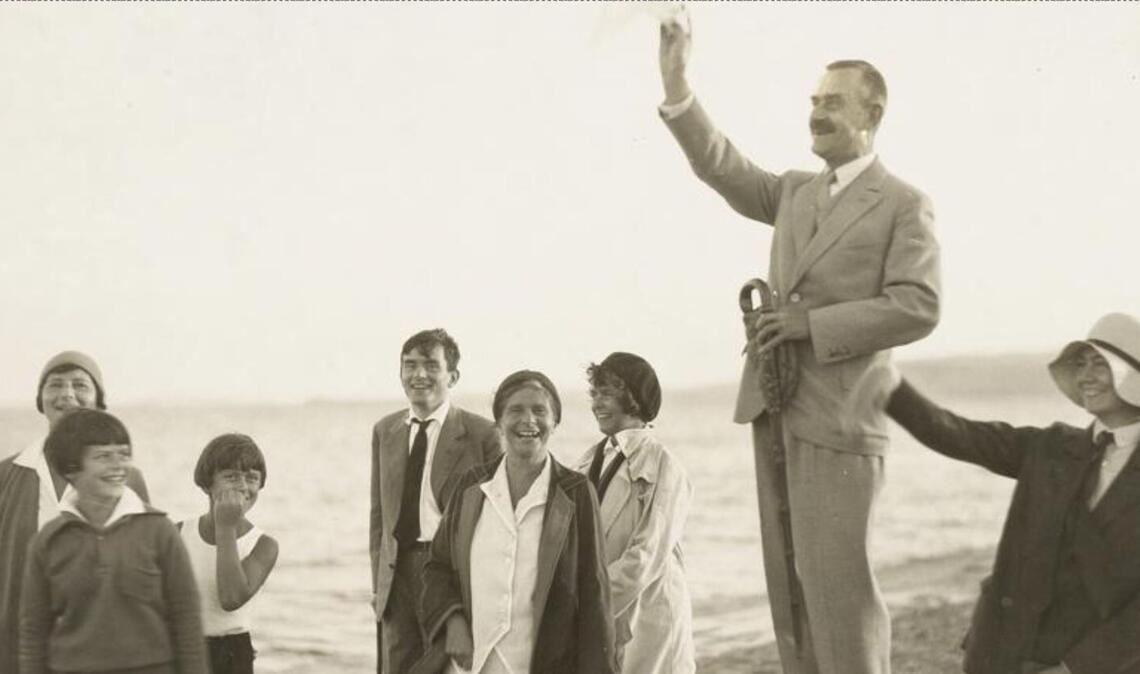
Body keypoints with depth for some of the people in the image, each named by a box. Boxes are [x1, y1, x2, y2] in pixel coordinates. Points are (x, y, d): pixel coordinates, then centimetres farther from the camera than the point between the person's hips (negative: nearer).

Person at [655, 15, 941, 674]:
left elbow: (916, 309, -13)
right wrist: (677, 85, -5)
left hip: (838, 418, -6)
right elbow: (722, 166, 7)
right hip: (775, 413, 7)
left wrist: (812, 324, -16)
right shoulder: (795, 191, 15)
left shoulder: (905, 206, -4)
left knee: (837, 581, -7)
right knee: (790, 582, 10)